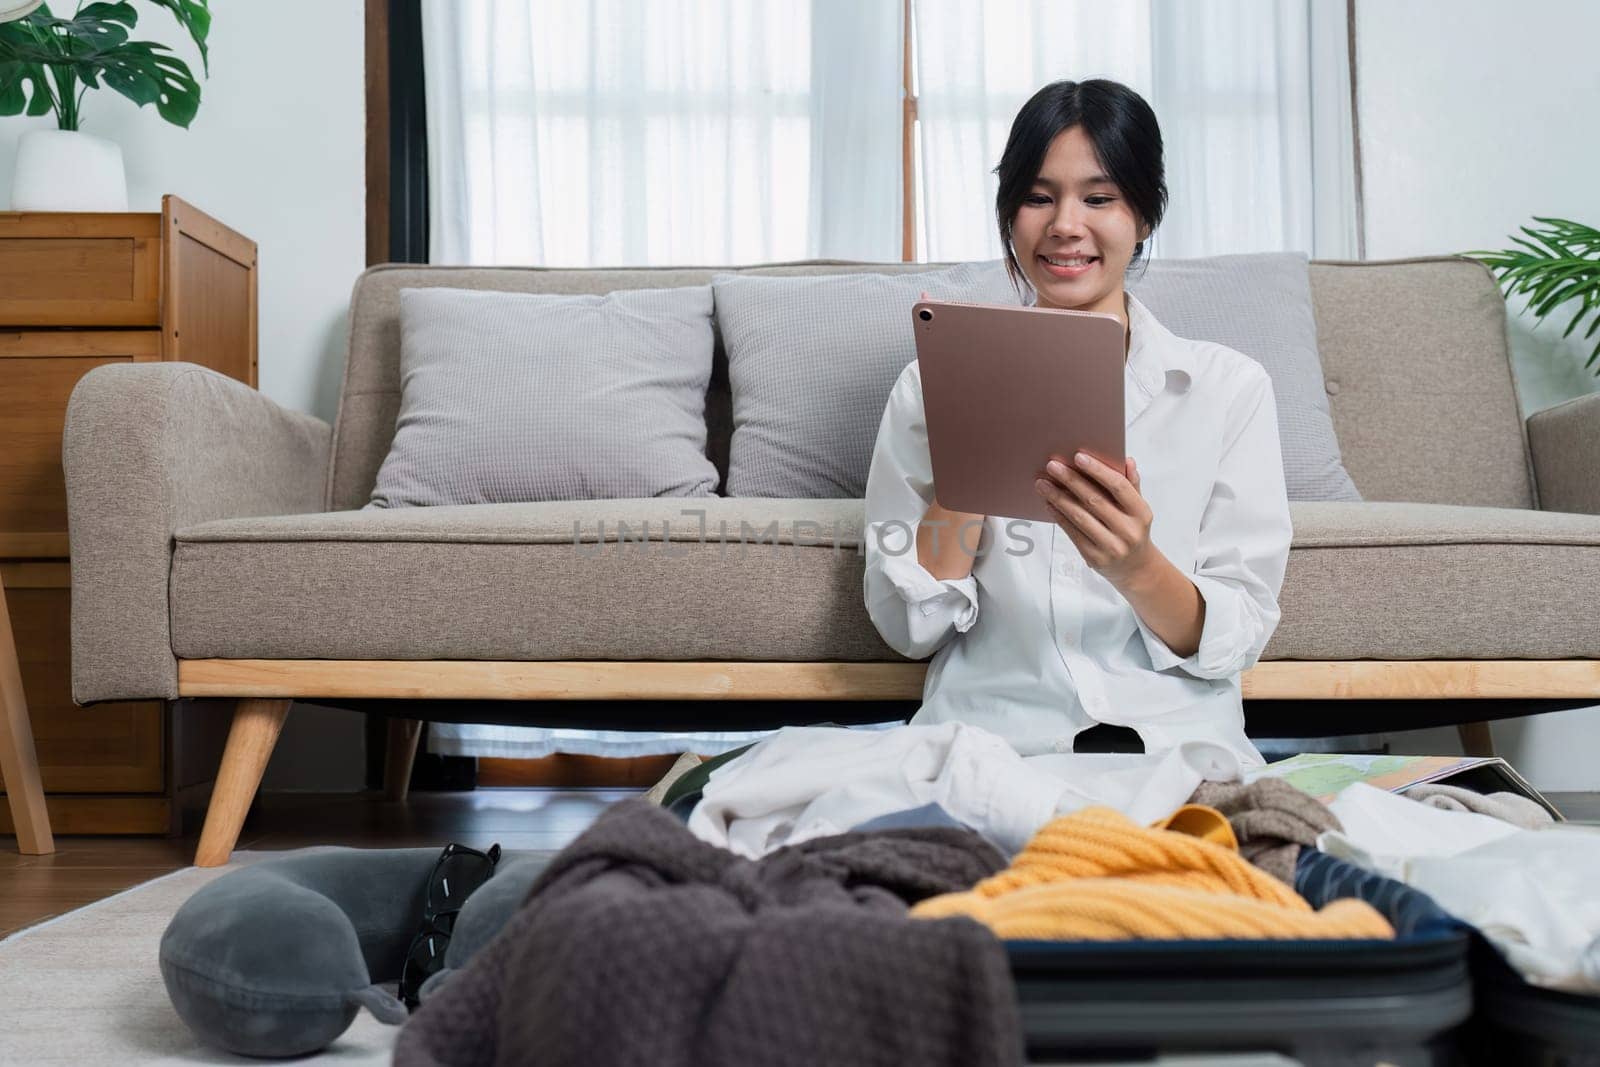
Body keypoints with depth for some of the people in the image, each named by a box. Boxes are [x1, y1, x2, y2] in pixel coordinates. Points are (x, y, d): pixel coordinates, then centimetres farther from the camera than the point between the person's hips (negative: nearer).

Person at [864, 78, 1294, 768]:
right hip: (988, 737, 0)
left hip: (1178, 743, 1)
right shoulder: (935, 387, 7)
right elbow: (907, 628, 2)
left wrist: (1135, 567, -19)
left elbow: (1239, 639, 2)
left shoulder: (1229, 387, 6)